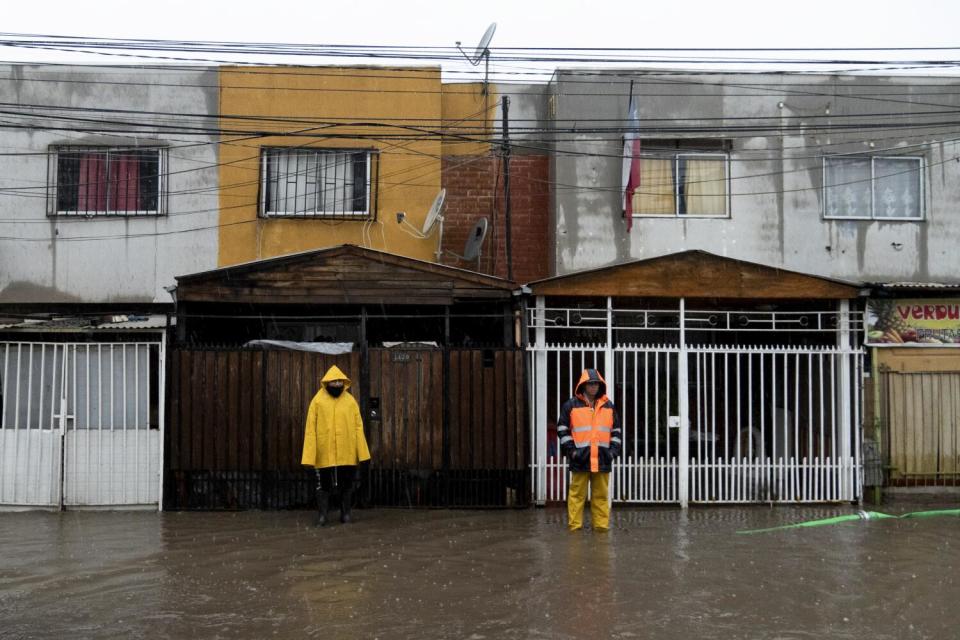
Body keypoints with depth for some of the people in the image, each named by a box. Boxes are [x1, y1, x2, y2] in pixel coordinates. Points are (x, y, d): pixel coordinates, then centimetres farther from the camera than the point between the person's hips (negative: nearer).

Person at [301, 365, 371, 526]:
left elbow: (358, 426, 4)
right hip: (324, 454, -2)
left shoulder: (350, 401, 3)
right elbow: (311, 428, -3)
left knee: (347, 484, 9)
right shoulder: (317, 401, -2)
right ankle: (322, 515, 11)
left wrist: (360, 451, -2)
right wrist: (310, 455, -9)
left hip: (347, 453, 2)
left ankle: (345, 514, 21)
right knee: (323, 484, 3)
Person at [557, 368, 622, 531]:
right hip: (580, 458, -3)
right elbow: (562, 429, 3)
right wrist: (571, 450, -4)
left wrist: (613, 450, 6)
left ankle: (601, 525, 11)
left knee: (601, 494, 6)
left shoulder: (608, 406, 13)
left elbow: (616, 431, 18)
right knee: (577, 494, -1)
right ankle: (575, 526, 3)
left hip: (602, 459, 3)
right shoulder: (571, 405, 2)